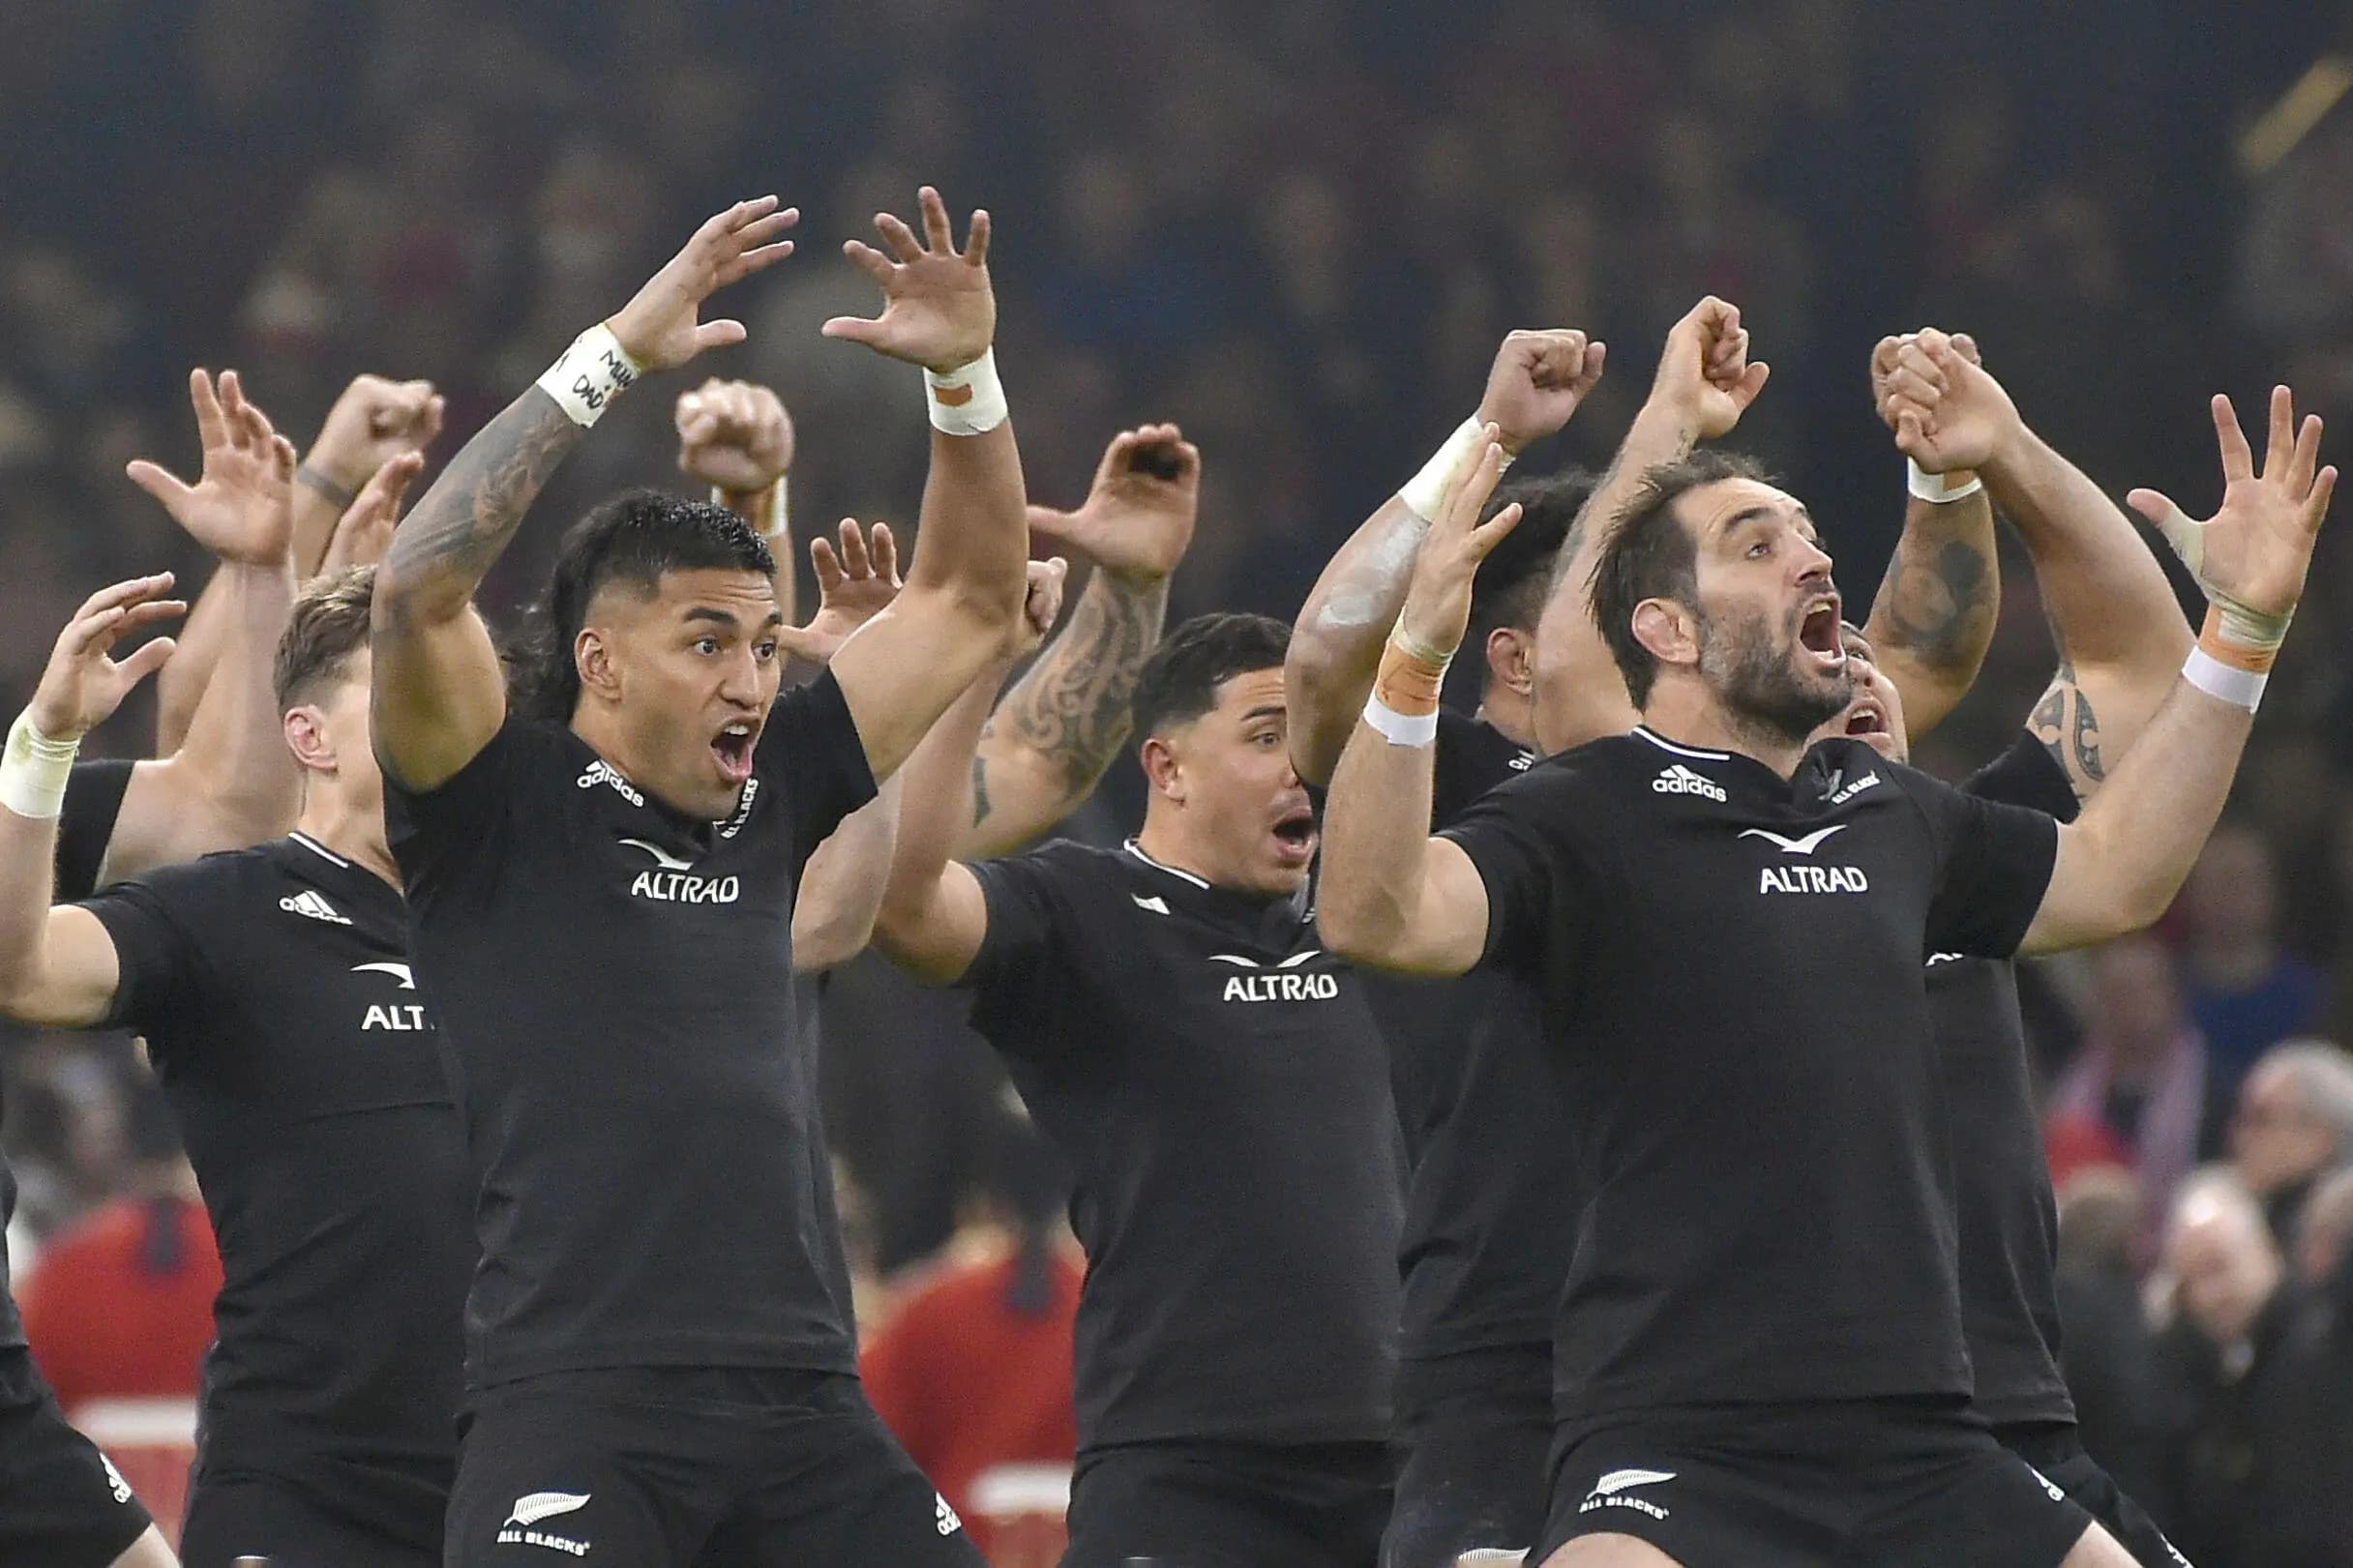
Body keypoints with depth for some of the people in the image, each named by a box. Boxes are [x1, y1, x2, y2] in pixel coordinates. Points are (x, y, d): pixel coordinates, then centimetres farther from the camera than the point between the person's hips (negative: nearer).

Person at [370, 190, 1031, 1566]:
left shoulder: (769, 802, 17)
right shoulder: (501, 807, 2)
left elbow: (970, 604, 25)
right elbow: (418, 588, -15)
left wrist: (965, 376, 10)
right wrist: (615, 356, -15)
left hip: (804, 1408, 6)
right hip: (579, 1402, -6)